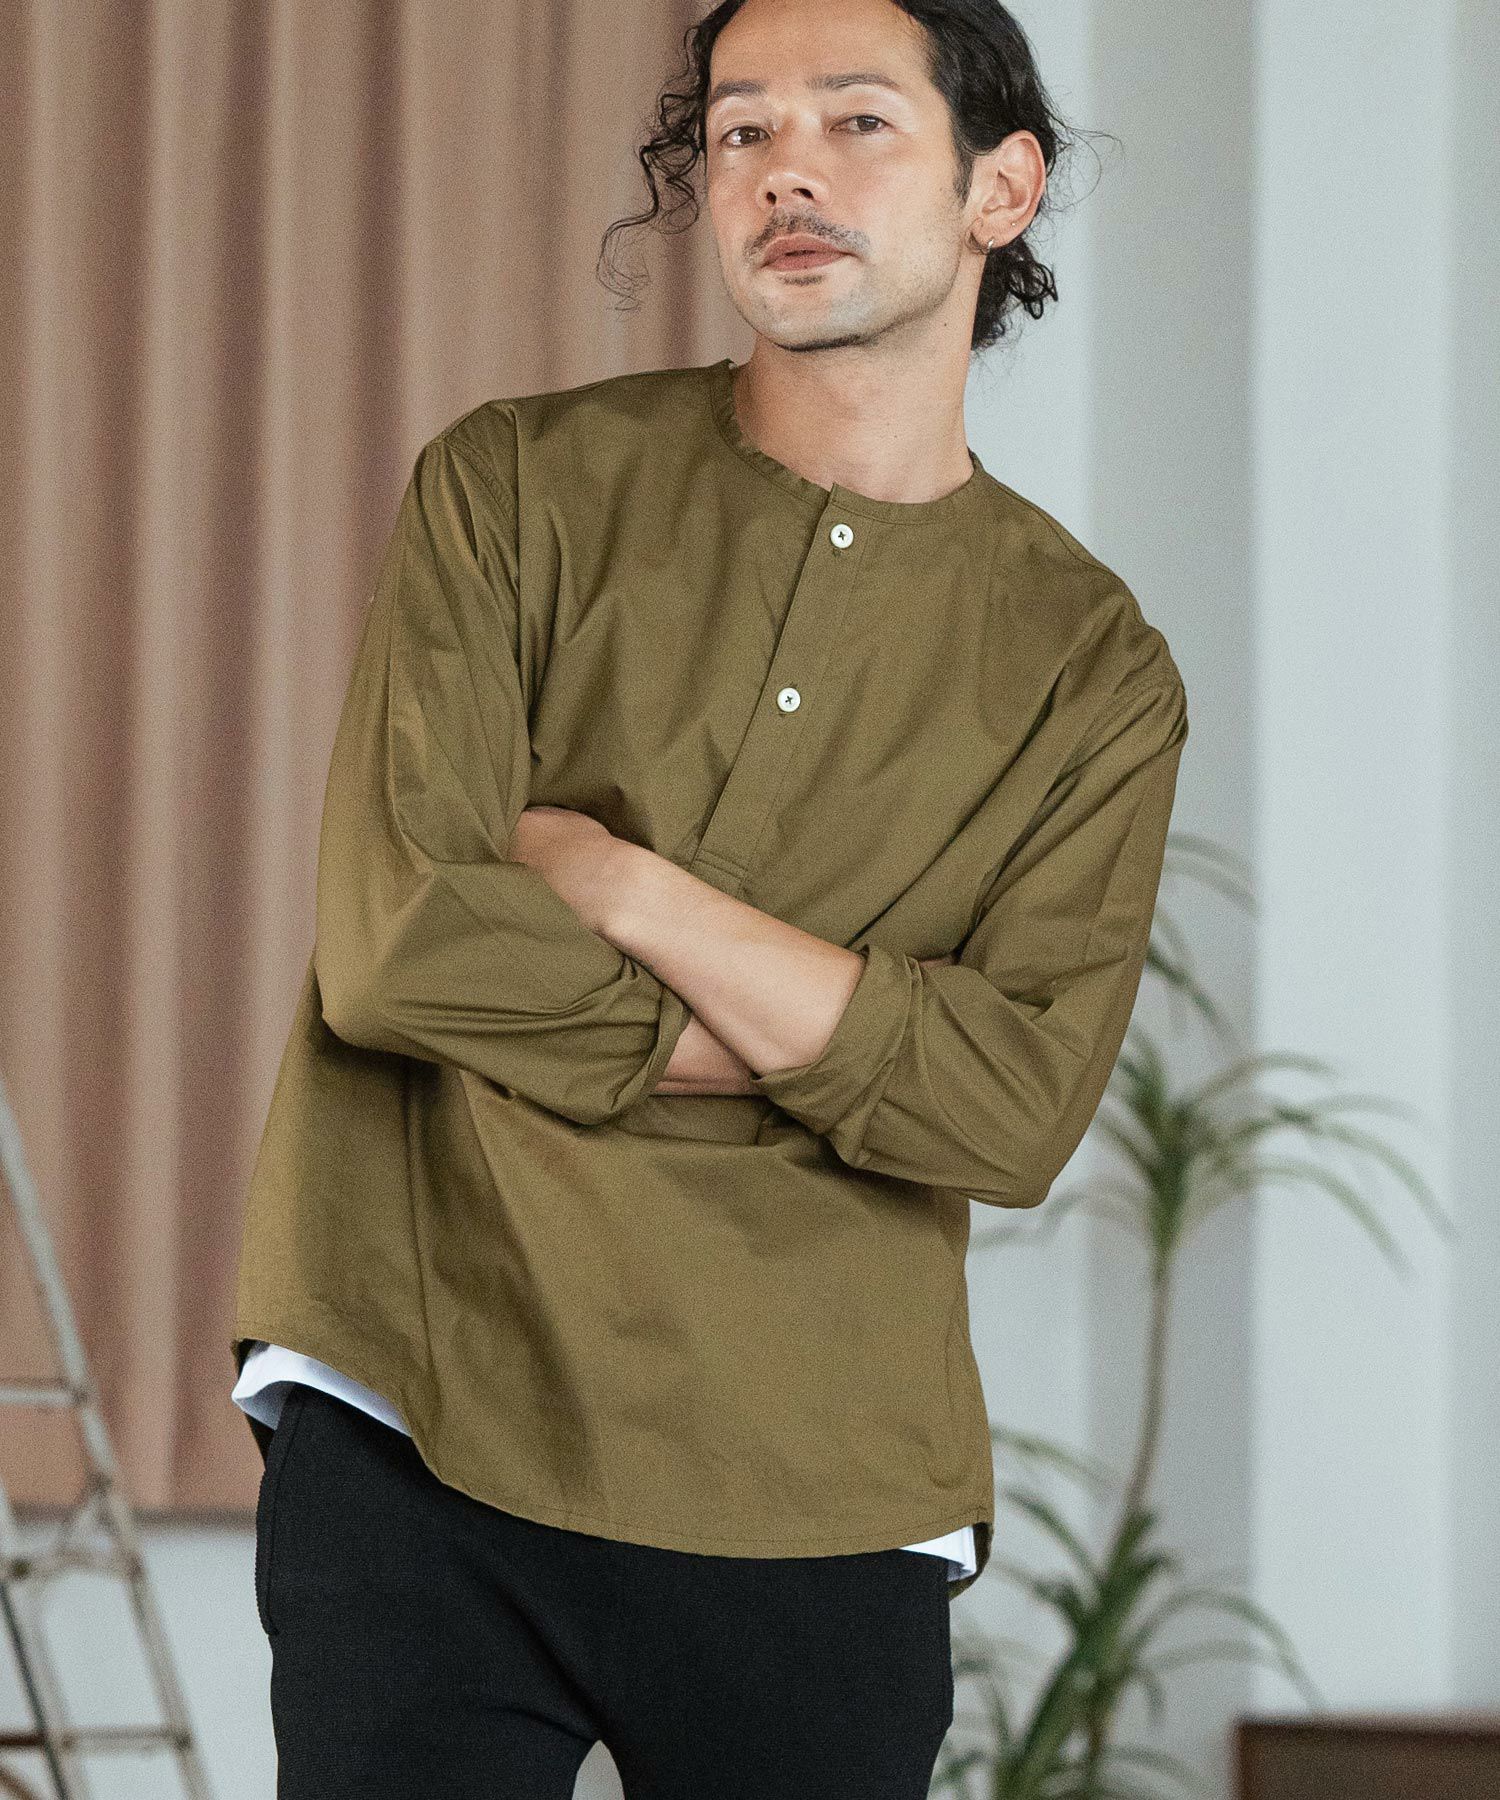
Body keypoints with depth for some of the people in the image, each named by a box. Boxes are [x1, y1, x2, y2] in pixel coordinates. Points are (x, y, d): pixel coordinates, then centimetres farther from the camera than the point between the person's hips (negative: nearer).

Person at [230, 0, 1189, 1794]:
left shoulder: (1093, 667, 6)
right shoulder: (519, 488, 3)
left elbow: (1015, 1114, -8)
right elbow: (398, 947, -10)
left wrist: (611, 881, -11)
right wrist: (833, 1038, -7)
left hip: (819, 1509, 2)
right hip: (422, 1439, -1)